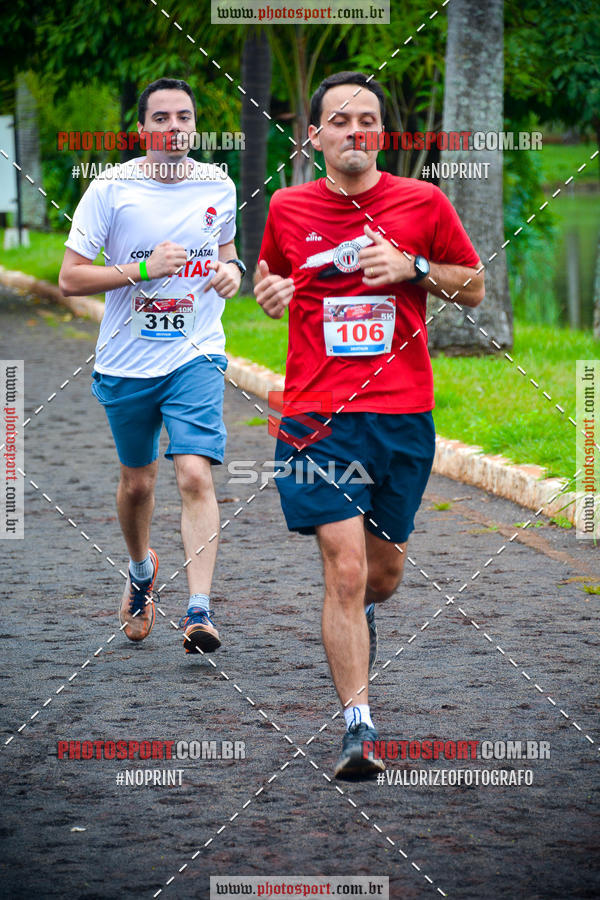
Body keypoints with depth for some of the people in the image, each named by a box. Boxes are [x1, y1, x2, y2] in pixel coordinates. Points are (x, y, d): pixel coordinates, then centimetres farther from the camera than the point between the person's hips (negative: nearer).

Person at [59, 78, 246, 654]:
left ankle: (199, 613, -19)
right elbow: (70, 278, -8)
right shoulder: (111, 190, -8)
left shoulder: (219, 187, 2)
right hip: (126, 362, 0)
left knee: (195, 476, -17)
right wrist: (143, 270, -20)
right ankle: (141, 571, 44)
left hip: (196, 357, 0)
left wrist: (231, 271, -1)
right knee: (137, 482, 14)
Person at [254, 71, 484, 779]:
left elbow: (475, 288, 10)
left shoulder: (423, 203, 2)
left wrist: (413, 267, -8)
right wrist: (267, 286, 2)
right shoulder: (287, 209, 5)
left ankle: (362, 614, 50)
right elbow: (270, 267, 25)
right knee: (344, 568, -13)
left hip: (403, 414, 1)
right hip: (318, 418, -1)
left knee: (384, 570, 13)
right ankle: (358, 726, -11)